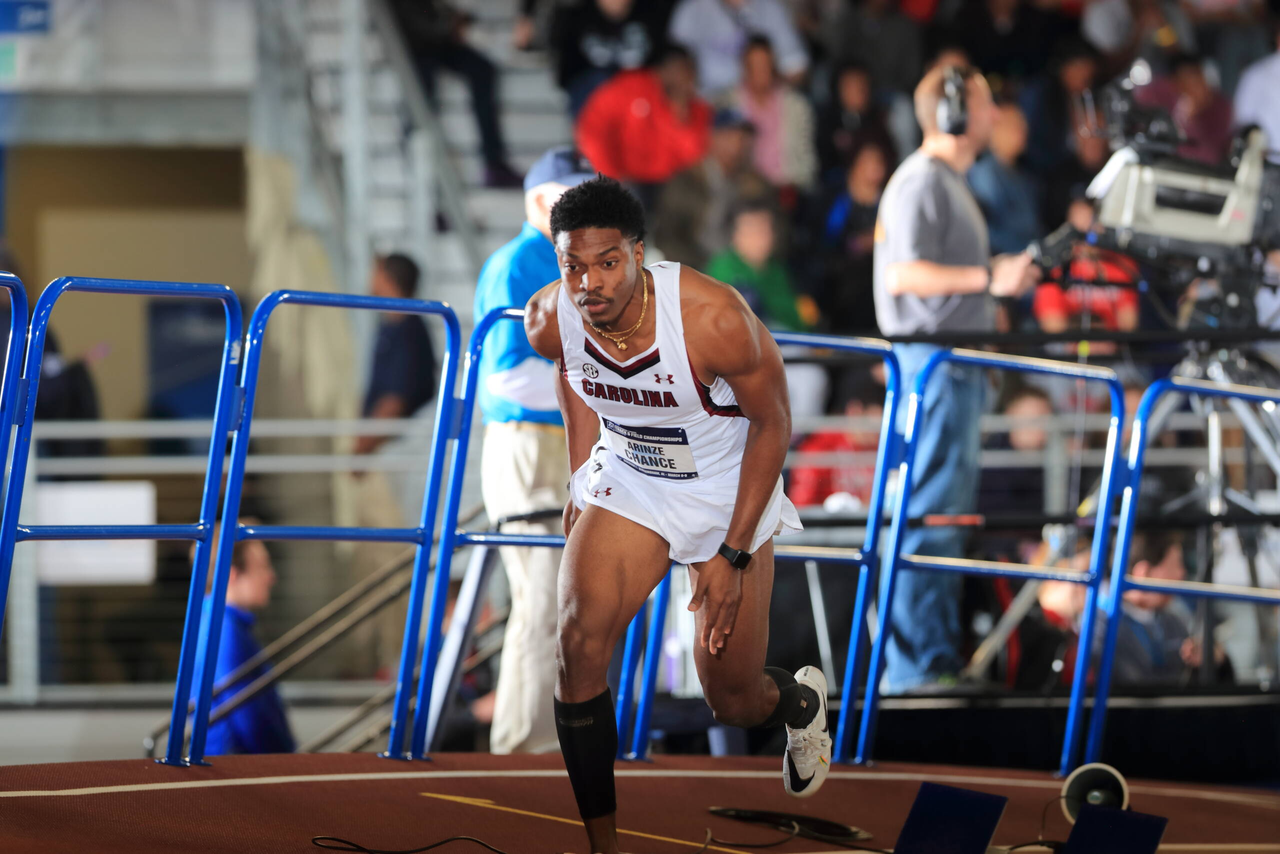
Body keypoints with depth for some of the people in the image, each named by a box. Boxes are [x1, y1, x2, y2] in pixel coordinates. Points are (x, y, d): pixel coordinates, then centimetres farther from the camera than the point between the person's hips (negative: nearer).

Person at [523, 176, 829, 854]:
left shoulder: (713, 318, -34)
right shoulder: (549, 321, -20)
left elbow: (773, 423, -18)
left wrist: (733, 555, -18)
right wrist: (580, 486, 9)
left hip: (728, 491, -3)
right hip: (626, 480, 3)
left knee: (733, 702, 5)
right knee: (578, 644, -21)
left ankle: (803, 702, 45)